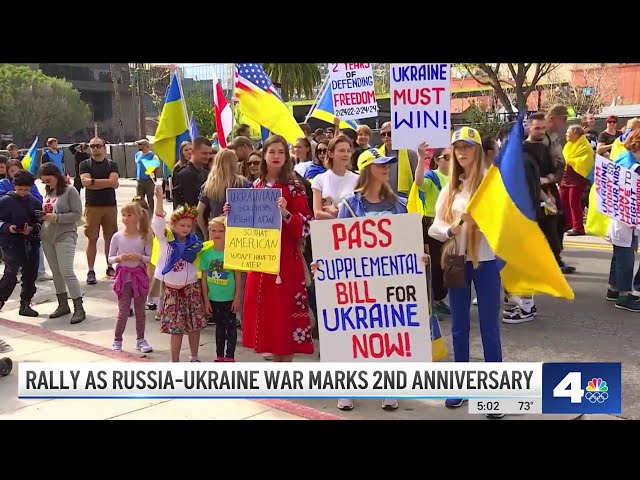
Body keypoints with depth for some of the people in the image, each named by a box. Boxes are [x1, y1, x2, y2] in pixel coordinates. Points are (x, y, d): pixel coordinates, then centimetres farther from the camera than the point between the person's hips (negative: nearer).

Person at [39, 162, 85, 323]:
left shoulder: (70, 191, -7)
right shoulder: (48, 192, 11)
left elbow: (77, 214, -12)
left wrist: (57, 218, -21)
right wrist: (42, 217, 0)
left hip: (65, 237, -7)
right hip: (47, 237, 7)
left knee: (67, 272, -12)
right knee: (56, 272, 12)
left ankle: (79, 309, -9)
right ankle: (63, 305, 23)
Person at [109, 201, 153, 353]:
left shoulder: (144, 237, -3)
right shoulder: (117, 237, -2)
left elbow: (150, 258, -1)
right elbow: (110, 258, 4)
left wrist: (139, 257, -18)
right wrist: (119, 258, -16)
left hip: (139, 276, 1)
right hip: (124, 277, 0)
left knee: (140, 310, 10)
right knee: (123, 311, 2)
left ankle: (140, 339, 23)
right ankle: (117, 340, 16)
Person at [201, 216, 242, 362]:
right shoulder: (206, 252, -4)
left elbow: (238, 276, -7)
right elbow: (204, 277, 1)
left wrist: (237, 298, -8)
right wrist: (206, 299, 1)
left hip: (229, 298, -3)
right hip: (213, 298, 3)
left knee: (230, 326, 6)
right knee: (219, 327, 17)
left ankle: (230, 357, 16)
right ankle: (219, 356, 28)